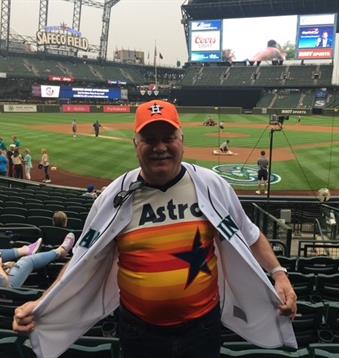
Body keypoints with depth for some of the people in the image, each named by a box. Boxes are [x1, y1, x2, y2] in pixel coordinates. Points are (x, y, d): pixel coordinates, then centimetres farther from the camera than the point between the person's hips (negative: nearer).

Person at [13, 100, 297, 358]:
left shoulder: (211, 185, -7)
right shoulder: (115, 196, -8)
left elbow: (249, 236, 3)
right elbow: (84, 259, -2)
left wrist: (279, 274, -6)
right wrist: (42, 304, -10)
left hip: (202, 323, 0)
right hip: (138, 327, 1)